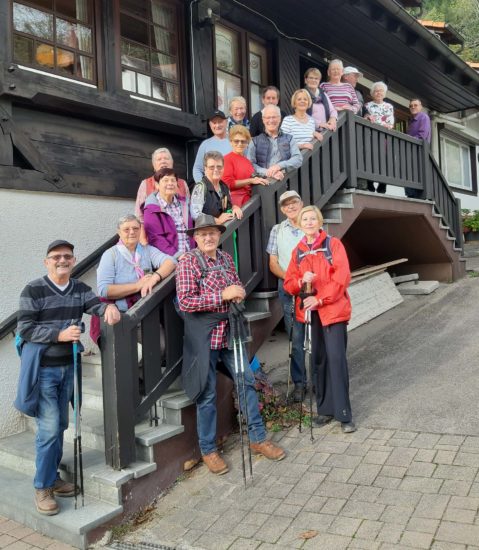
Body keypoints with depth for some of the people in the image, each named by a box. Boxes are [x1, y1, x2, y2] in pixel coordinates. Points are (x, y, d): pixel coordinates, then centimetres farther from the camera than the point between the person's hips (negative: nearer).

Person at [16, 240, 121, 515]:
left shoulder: (80, 288, 5)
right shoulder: (34, 290, -10)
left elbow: (96, 305, -8)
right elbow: (24, 329, -14)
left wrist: (109, 307, -32)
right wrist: (59, 335, -24)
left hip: (68, 367, 6)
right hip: (42, 369, -5)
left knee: (61, 425, 14)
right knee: (49, 429, -6)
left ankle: (53, 478, 29)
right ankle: (43, 487, 10)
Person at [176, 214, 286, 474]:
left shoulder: (226, 258, 9)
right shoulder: (188, 262, -9)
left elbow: (237, 285, 22)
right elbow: (185, 301, -18)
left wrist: (239, 292, -4)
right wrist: (223, 295, -21)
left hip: (229, 331, 6)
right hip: (203, 335, -6)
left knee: (247, 382, 9)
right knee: (207, 394, 4)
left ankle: (258, 438, 25)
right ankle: (208, 450, 20)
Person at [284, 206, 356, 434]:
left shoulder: (333, 244, -1)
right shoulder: (297, 251, 12)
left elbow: (342, 278, -9)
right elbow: (288, 283, 9)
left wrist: (320, 298, -17)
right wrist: (301, 281, -13)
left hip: (333, 309, -4)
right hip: (309, 311, 4)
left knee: (336, 358, -10)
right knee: (318, 360, 8)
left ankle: (344, 414, -2)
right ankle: (325, 408, 20)